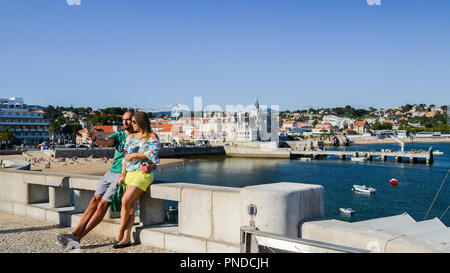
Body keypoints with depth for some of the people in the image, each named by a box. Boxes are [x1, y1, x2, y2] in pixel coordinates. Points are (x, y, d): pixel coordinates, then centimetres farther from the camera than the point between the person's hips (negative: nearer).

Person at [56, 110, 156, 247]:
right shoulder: (118, 135, 15)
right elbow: (106, 141, -7)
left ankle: (78, 236, -15)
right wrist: (94, 139, -30)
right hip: (110, 173, 5)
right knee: (95, 200, -8)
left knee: (103, 204, -15)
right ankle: (75, 232, -12)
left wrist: (150, 167, -28)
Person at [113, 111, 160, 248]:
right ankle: (126, 238, -5)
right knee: (130, 207, -3)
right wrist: (123, 175, 7)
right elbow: (125, 158, 16)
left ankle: (120, 232, -6)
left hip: (143, 174, -6)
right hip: (130, 174, 6)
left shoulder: (152, 136, 3)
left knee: (126, 200, -20)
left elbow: (152, 154, -10)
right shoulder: (130, 137, 19)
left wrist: (134, 155, -6)